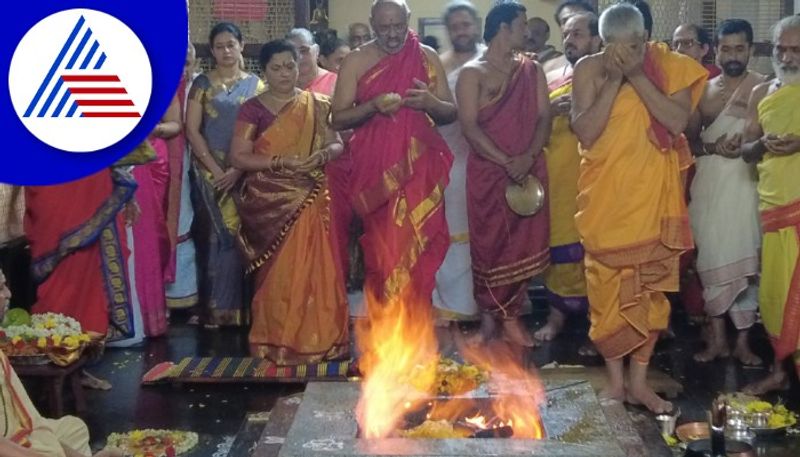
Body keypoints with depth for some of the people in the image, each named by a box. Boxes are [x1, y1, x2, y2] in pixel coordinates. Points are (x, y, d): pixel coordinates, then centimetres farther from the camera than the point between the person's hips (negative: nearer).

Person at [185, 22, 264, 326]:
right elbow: (192, 131, -1)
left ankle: (240, 308, 7)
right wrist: (216, 170, -11)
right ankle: (217, 308, 4)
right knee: (217, 236, -2)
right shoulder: (203, 83, 6)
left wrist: (238, 169, -11)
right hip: (211, 171, -1)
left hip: (246, 172, 1)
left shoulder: (255, 84, 8)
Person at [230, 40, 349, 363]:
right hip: (269, 204, -2)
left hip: (309, 201, 2)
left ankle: (317, 338, 12)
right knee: (279, 273, -1)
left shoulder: (316, 106, 9)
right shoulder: (253, 108, 1)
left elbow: (338, 144, 6)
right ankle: (279, 341, 10)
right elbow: (238, 157, -5)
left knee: (314, 270, 0)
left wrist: (320, 155, -16)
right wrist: (281, 161, -17)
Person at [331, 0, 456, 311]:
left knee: (417, 245, 0)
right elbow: (338, 119, -1)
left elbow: (451, 113, 8)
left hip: (418, 166, 1)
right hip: (374, 167, -1)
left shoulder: (427, 57, 5)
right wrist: (373, 105, -18)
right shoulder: (356, 61, 1)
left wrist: (431, 103, -15)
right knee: (382, 248, 1)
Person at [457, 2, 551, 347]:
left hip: (529, 171, 4)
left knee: (524, 245, 4)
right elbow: (469, 127, -11)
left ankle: (510, 316, 14)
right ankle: (489, 315, 15)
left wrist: (528, 157, -15)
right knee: (490, 245, 1)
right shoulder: (473, 73, -2)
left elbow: (544, 118, 3)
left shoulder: (532, 71, 11)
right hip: (488, 172, -4)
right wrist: (506, 163, -19)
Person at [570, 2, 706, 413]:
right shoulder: (589, 69, -6)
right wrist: (614, 80, -19)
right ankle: (615, 379, 19)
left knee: (649, 285, 7)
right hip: (605, 193, -1)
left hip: (653, 192, 1)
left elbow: (678, 122, -16)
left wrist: (637, 76, -19)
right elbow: (585, 132, -14)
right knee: (607, 285, 4)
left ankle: (639, 381, 19)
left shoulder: (670, 66, -3)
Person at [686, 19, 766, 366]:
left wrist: (750, 145, -18)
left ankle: (742, 340, 10)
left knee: (745, 260, 1)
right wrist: (712, 147, -8)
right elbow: (688, 139, 11)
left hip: (747, 182, -2)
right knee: (712, 259, 3)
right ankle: (717, 336, 12)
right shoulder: (703, 89, 11)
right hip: (708, 183, 3)